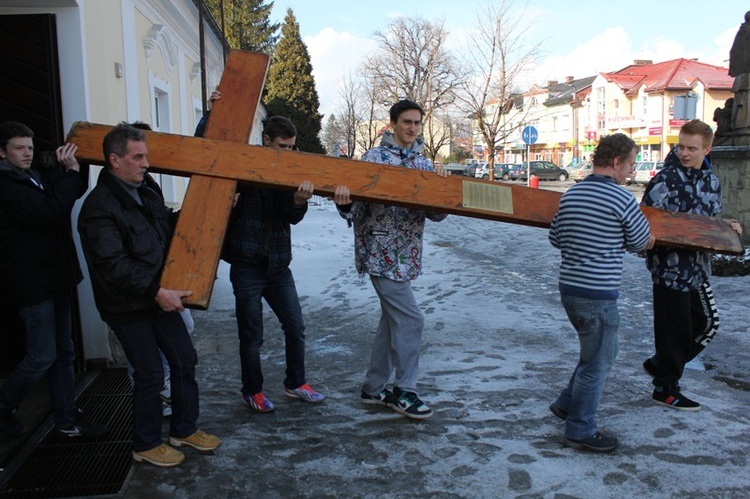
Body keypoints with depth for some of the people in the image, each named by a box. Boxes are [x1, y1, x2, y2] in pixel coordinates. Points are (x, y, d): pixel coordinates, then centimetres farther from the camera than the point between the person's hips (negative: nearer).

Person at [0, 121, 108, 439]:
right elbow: (51, 210, -26)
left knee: (63, 353, 12)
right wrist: (71, 170, -21)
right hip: (32, 285, -9)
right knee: (43, 356, -1)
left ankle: (66, 420, 22)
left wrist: (74, 168, 0)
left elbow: (74, 191, 20)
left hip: (56, 279, 9)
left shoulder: (34, 179, 13)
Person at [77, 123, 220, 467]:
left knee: (185, 360, 12)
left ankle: (184, 430, 30)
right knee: (150, 374, 1)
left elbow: (171, 225, 24)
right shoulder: (99, 206, -19)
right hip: (128, 308, -8)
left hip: (159, 296, 8)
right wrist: (156, 291, -29)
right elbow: (113, 264, -26)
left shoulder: (147, 194, 8)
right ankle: (146, 445, 23)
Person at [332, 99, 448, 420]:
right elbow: (357, 207, -9)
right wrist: (344, 204, -31)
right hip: (380, 252, -7)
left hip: (406, 255, 7)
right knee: (411, 319, -9)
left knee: (392, 320, 13)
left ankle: (374, 388, 27)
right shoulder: (374, 158, -5)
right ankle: (404, 392, 7)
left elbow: (436, 214, 9)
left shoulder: (424, 165, 13)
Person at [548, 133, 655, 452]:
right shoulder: (622, 200, -14)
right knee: (597, 363, 7)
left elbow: (555, 239, 12)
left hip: (569, 288, 8)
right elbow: (641, 243, 0)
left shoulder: (570, 195, 6)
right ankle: (580, 431, 20)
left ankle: (566, 404, 33)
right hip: (598, 295, -8)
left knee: (603, 351, 25)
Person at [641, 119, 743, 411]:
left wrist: (727, 227, 3)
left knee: (708, 323, 16)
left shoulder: (712, 181, 11)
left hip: (698, 266, 8)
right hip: (670, 265, -8)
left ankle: (660, 364, 32)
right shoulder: (666, 179, -13)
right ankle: (665, 390, 18)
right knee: (676, 329, 1)